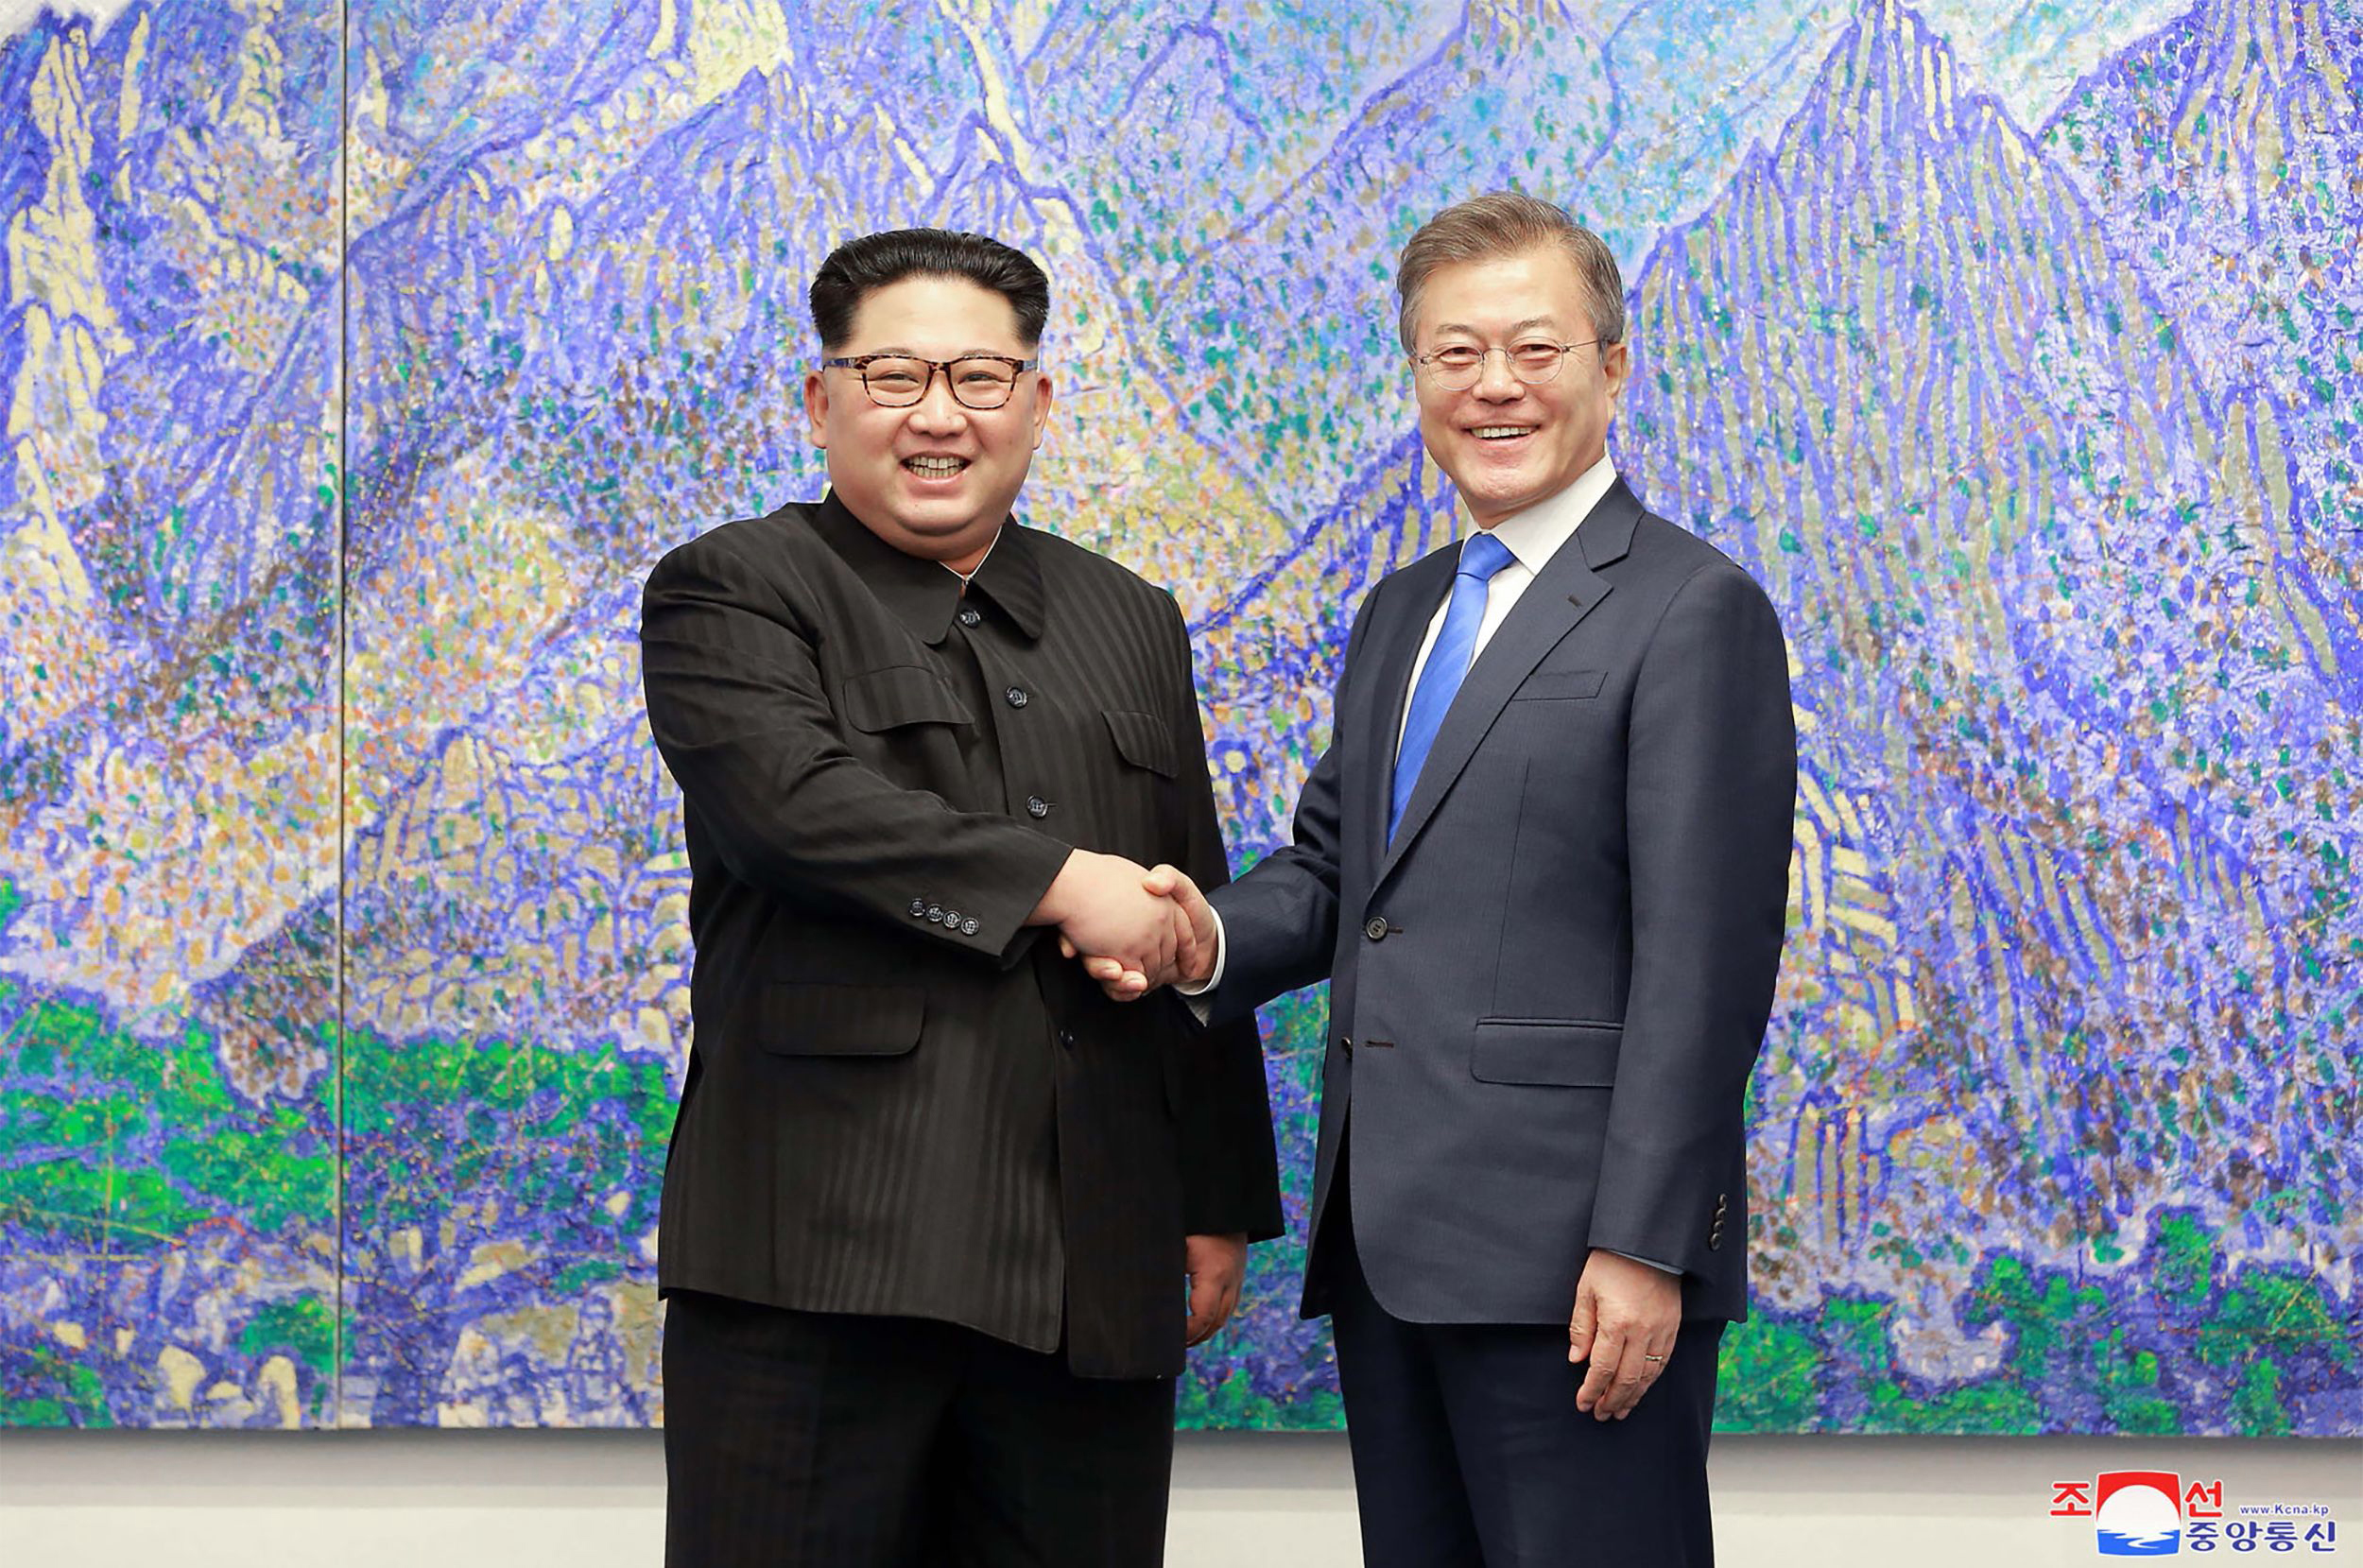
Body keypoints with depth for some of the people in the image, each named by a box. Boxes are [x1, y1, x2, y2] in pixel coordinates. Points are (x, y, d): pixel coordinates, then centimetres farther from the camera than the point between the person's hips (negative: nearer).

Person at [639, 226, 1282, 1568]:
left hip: (1092, 1264, 5)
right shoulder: (731, 594, 4)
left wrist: (1221, 1203, 16)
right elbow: (791, 799, -17)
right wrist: (1059, 883, -15)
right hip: (819, 1256, -4)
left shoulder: (1133, 626, 20)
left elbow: (1197, 938, 20)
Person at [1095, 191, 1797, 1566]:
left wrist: (1644, 1246, -18)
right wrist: (1213, 937, -2)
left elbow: (1703, 961, -13)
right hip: (1390, 1244, 8)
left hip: (1569, 1251, -8)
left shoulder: (1695, 611, -6)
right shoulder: (1398, 615, 20)